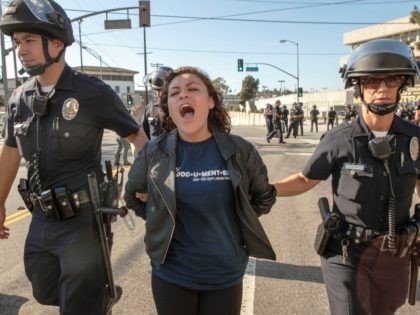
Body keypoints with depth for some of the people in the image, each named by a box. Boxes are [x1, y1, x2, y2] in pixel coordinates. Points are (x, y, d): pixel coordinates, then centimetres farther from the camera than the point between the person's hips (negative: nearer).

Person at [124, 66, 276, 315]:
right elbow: (133, 197, 10)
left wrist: (229, 221, 1)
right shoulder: (154, 152, -8)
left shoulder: (240, 151, -9)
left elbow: (263, 198, 7)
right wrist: (163, 219, 3)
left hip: (225, 277, 0)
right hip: (171, 277, 0)